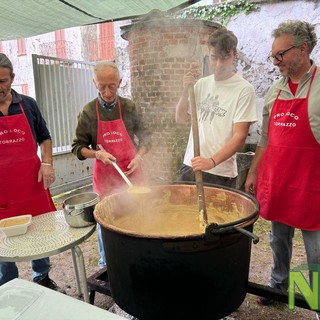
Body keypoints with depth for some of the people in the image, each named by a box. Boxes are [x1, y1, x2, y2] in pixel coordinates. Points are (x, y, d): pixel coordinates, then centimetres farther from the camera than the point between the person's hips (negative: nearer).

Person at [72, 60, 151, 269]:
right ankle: (105, 264, 29)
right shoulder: (88, 112, -3)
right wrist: (97, 154, -16)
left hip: (132, 174, 1)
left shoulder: (130, 108, 0)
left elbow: (145, 138, 8)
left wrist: (138, 157, -9)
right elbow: (78, 147, 1)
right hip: (104, 176, 0)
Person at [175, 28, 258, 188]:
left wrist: (212, 161, -25)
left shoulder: (244, 89, -10)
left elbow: (239, 137, -13)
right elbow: (180, 119, 10)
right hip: (190, 165, 5)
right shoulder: (202, 83, 6)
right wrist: (185, 91, -6)